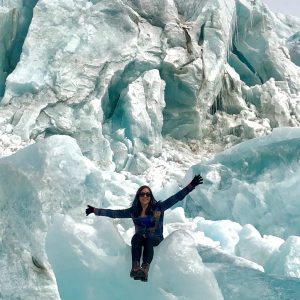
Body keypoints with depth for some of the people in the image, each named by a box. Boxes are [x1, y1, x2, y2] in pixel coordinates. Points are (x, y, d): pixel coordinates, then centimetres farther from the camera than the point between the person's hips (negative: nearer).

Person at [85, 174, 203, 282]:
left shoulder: (158, 208, 0)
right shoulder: (133, 211, 7)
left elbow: (176, 198, -7)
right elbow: (114, 213, 8)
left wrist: (191, 185, -15)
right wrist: (95, 210, 4)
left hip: (156, 240, -2)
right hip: (138, 240, 2)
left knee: (148, 238, -35)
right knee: (138, 236, -31)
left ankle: (145, 268, -56)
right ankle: (135, 267, -48)